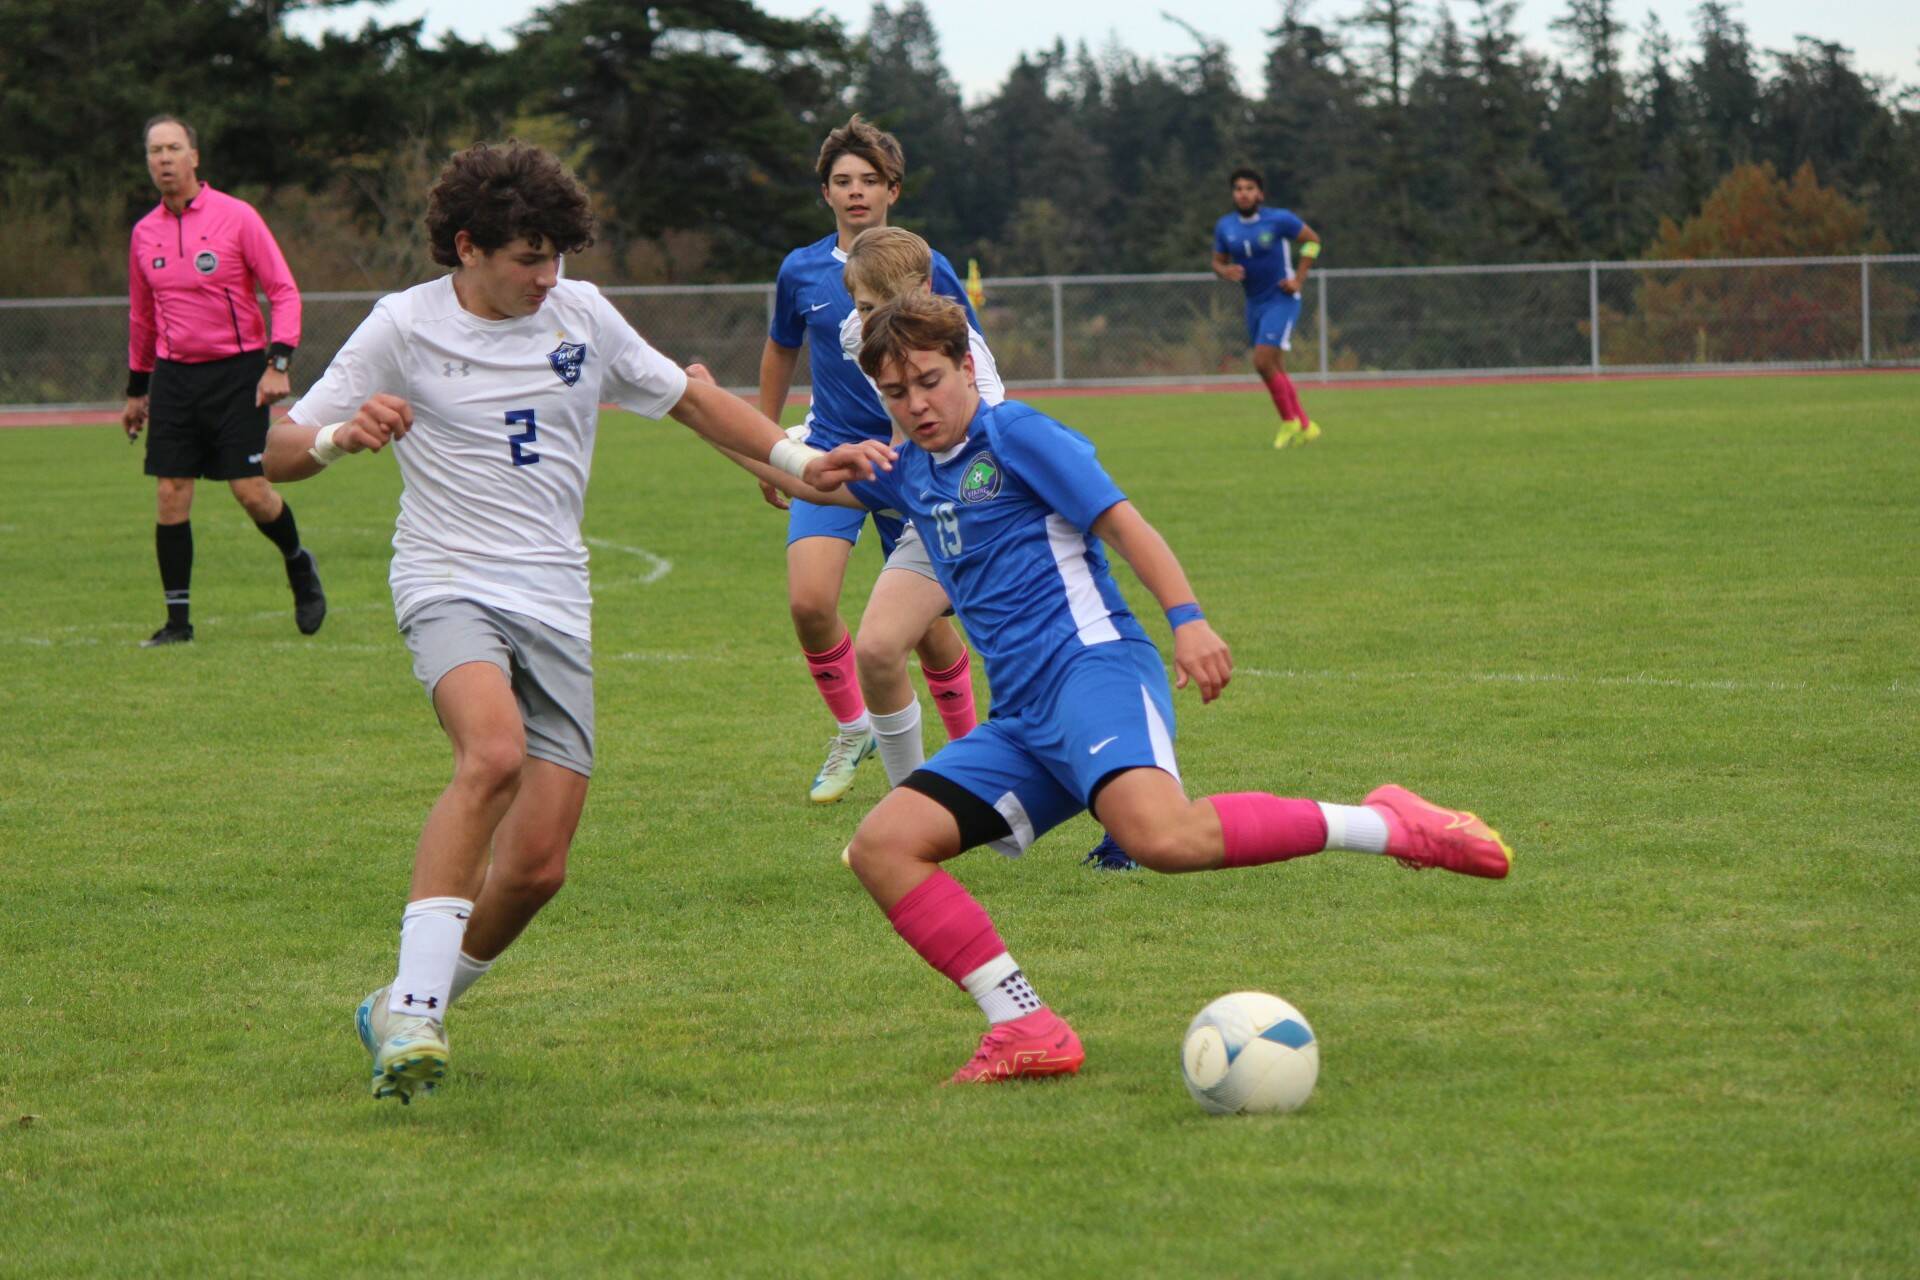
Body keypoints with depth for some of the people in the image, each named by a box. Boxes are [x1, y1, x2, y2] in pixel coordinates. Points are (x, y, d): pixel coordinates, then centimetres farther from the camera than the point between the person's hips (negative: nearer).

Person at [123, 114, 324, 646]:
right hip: (174, 377, 4)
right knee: (172, 496, -2)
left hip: (237, 372, -4)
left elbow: (284, 290, -5)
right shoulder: (145, 234, 8)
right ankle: (178, 619, 4)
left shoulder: (236, 217, -6)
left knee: (251, 491, -8)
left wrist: (278, 362, -15)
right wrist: (137, 389, 23)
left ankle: (299, 565, 22)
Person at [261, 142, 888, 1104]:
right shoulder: (405, 327, -1)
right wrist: (343, 435, -22)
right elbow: (278, 454, 0)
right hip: (450, 583, -4)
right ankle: (415, 1012, -35)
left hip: (556, 606, 4)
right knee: (496, 750, -35)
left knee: (537, 866, -5)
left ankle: (406, 1012, 19)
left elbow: (690, 401, 22)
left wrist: (799, 462, 13)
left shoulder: (581, 315, 8)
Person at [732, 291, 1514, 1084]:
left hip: (1092, 668, -8)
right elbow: (807, 480, 40)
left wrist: (1187, 619, -18)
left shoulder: (1015, 435, 2)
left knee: (1160, 835, -37)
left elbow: (1121, 521, -5)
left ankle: (1385, 826, -23)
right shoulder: (911, 475, 23)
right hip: (1021, 721, 8)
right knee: (881, 845, -10)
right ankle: (1027, 1031, -14)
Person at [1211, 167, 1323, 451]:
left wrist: (1298, 279, -7)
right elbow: (1218, 262, 11)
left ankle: (1290, 421, 0)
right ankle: (1305, 426, 21)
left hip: (1281, 300, -6)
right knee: (1275, 370, 9)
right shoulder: (1225, 226, 2)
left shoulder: (1279, 220, -12)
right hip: (1254, 304, 6)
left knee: (1263, 363, -17)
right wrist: (1225, 271, -14)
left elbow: (1312, 239, -1)